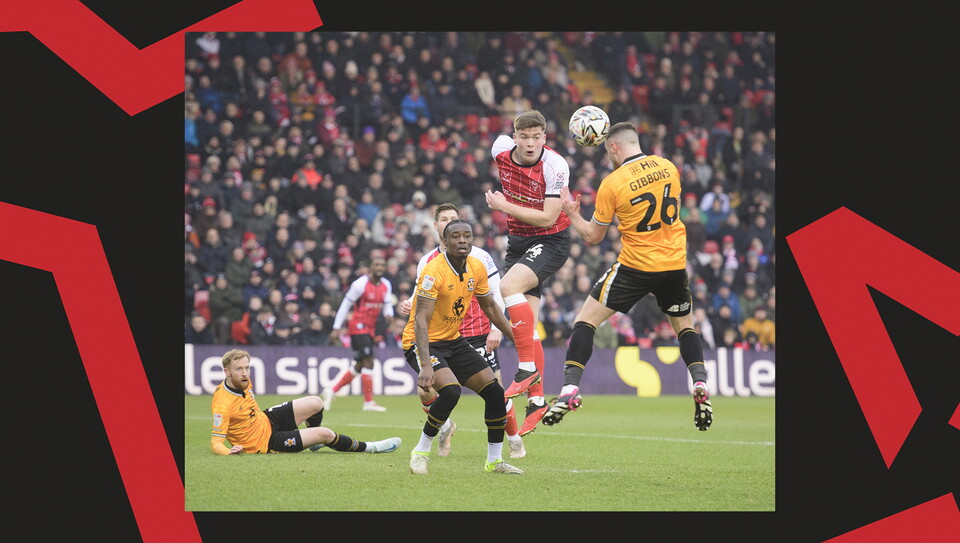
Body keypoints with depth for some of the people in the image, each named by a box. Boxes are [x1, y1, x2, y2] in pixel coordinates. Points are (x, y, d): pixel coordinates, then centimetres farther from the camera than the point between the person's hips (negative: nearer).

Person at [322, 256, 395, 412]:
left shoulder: (386, 285, 8)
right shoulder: (360, 284, -13)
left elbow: (387, 305, 13)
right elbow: (346, 305, -9)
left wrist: (389, 314, -13)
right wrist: (337, 328, -8)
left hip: (369, 328, 8)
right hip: (358, 326, -8)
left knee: (359, 366, 11)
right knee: (368, 362, -12)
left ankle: (331, 391, 21)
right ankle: (368, 402, -8)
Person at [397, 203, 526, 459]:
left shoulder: (479, 256, -2)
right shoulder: (427, 262, 6)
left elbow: (496, 294, 0)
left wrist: (496, 329, -9)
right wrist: (409, 305, -11)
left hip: (478, 336, -2)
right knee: (425, 392, -10)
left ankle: (515, 438, 18)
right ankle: (445, 427, 20)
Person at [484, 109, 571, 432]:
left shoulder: (555, 166, -22)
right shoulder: (501, 149, -7)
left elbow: (548, 217, -24)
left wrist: (506, 206, -23)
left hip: (551, 240, -6)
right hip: (517, 240, 6)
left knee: (509, 286, -30)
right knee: (526, 322, 1)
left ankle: (527, 367, -23)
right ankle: (536, 399, 6)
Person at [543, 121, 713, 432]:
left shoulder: (612, 184, -10)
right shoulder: (667, 167, 2)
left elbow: (593, 236, 0)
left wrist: (572, 214, 15)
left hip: (635, 266, -4)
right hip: (675, 263, 4)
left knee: (586, 319, 5)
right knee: (685, 325, 22)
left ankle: (570, 389, -5)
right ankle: (700, 384, 1)